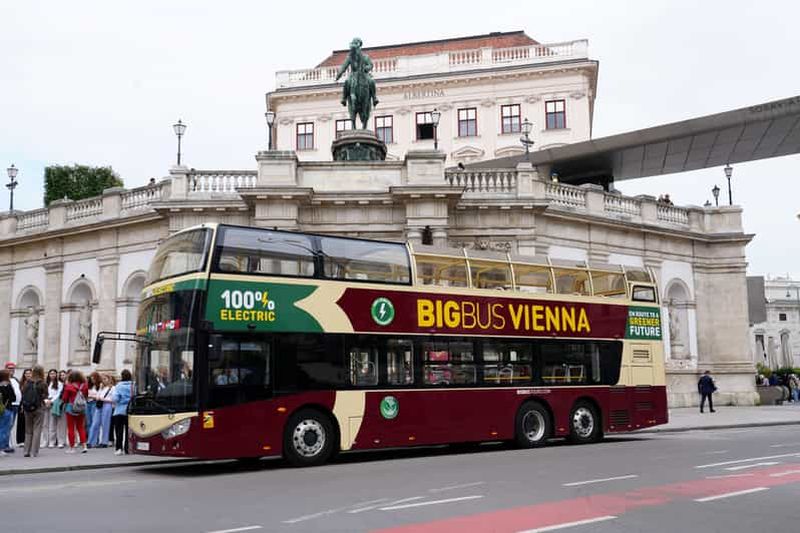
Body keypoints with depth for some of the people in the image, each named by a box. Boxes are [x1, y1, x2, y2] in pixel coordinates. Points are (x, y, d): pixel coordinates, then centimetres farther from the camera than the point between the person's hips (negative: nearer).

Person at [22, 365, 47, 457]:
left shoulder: (27, 383, -3)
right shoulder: (43, 384, -10)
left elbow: (23, 394, -1)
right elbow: (45, 396, -6)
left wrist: (24, 406, 11)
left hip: (27, 408, 3)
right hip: (39, 408, -3)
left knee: (28, 430, 14)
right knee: (37, 430, 3)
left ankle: (27, 451, 15)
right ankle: (34, 452, 0)